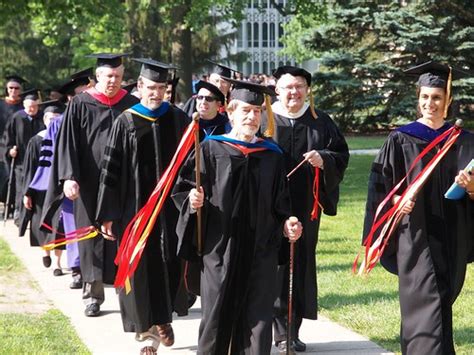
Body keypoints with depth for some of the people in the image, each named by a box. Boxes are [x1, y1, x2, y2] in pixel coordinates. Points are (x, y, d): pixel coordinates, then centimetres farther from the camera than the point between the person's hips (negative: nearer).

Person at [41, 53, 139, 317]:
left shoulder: (131, 106, 5)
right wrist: (69, 177, -13)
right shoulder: (80, 105, 1)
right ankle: (93, 296, 10)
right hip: (90, 184, -1)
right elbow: (67, 143, -2)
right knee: (92, 237, 3)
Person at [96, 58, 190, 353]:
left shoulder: (178, 119, 4)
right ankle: (146, 327, 11)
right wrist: (108, 213, -4)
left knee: (169, 264, 5)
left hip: (171, 205, 1)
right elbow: (112, 170, -1)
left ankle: (162, 319, 25)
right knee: (140, 265, 0)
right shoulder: (126, 122, 0)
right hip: (136, 205, -1)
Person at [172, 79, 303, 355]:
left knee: (258, 312, 2)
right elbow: (184, 188, -1)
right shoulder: (211, 150, -1)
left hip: (260, 248, 2)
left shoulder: (271, 154, 8)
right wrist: (193, 200, -21)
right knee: (218, 311, 3)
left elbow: (280, 201, 12)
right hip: (220, 246, -2)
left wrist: (286, 223, -5)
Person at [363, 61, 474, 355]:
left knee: (443, 303, 13)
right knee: (427, 307, -12)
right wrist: (397, 201, -19)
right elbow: (381, 187, 0)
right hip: (416, 236, -4)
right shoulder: (401, 140, 0)